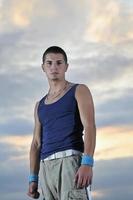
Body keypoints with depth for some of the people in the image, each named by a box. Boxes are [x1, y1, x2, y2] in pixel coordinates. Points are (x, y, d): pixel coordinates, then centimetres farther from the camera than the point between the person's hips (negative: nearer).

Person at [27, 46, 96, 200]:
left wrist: (87, 163, -20)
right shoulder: (40, 105, 25)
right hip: (46, 167, 6)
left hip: (71, 159, -6)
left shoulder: (79, 90, 8)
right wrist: (33, 179, 12)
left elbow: (90, 127, -6)